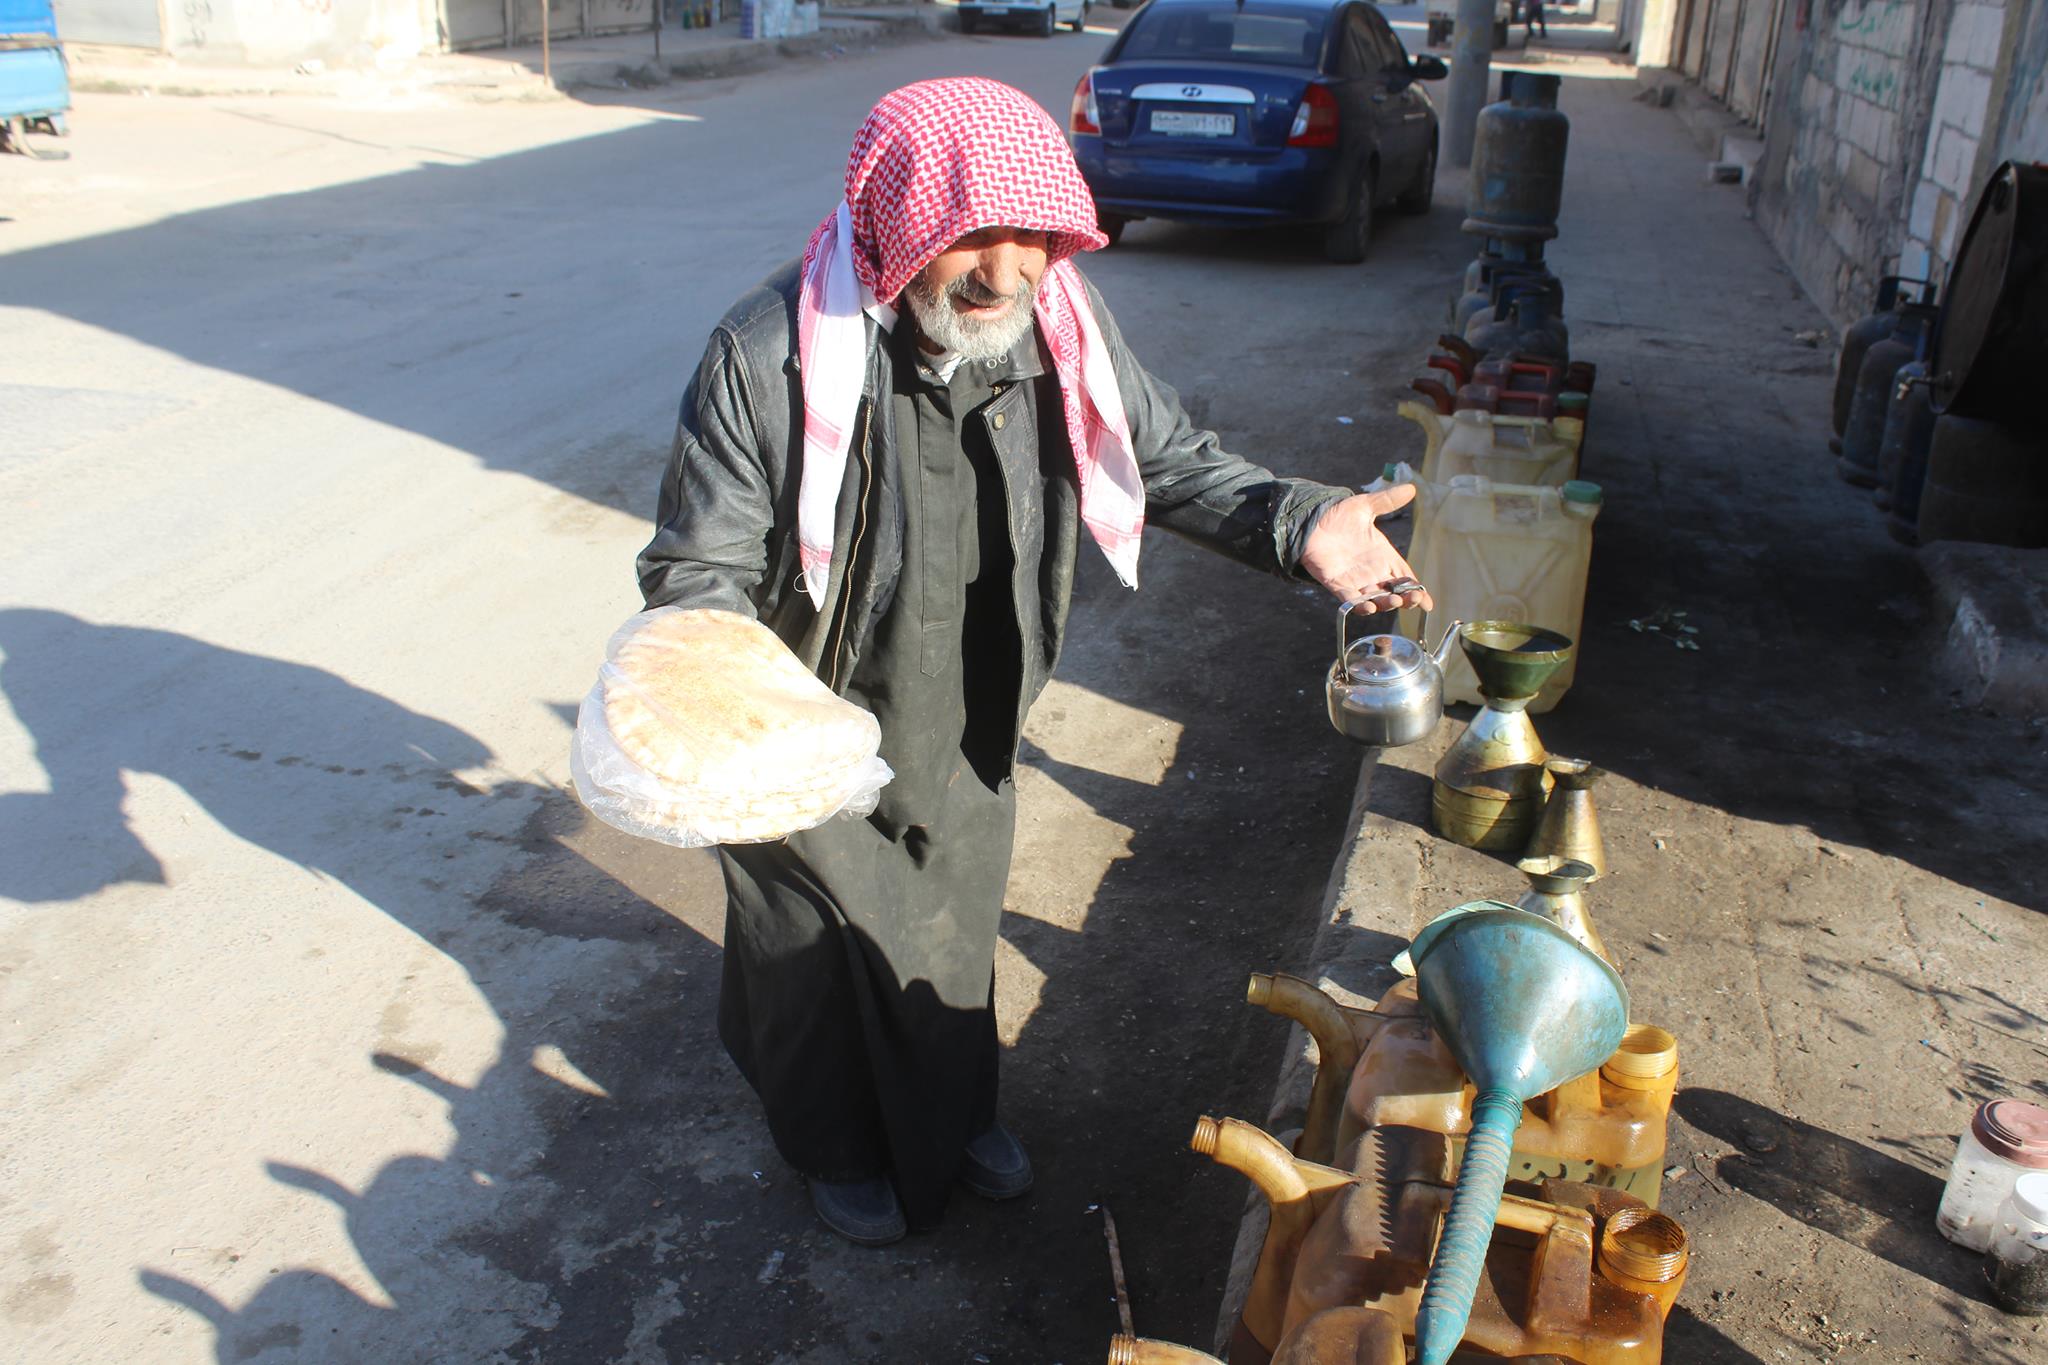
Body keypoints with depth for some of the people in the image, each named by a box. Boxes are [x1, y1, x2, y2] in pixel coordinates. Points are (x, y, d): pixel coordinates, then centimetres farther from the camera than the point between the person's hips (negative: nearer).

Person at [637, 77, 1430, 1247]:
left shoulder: (1063, 328, -17)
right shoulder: (774, 355, -30)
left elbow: (1172, 458, -2)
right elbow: (700, 569, -22)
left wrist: (1297, 524, -20)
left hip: (966, 740, 4)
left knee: (956, 940, 27)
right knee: (814, 955, 20)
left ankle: (954, 1116, 58)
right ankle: (835, 1148, 52)